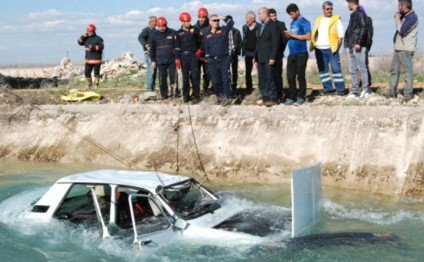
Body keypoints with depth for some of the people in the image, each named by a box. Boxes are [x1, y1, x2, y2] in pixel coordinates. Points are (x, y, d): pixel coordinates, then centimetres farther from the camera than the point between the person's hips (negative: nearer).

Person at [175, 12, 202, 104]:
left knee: (194, 76, -6)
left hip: (193, 55, -1)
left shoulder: (195, 30, 5)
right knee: (185, 77, 5)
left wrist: (199, 49, -10)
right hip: (183, 56, 1)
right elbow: (177, 47, 7)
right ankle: (185, 95, 16)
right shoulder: (179, 33, 8)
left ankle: (196, 96, -1)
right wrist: (177, 59, 1)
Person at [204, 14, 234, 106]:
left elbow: (231, 22, -7)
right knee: (215, 81, 7)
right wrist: (208, 58, 9)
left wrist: (222, 18, -9)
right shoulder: (207, 36, 10)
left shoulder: (223, 30, 4)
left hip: (224, 59, -3)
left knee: (225, 79, -7)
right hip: (213, 60, 3)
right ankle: (220, 96, 19)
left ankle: (227, 97, -4)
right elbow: (206, 49, 15)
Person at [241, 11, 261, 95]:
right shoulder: (245, 27, 8)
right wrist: (243, 50, 7)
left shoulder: (259, 27, -9)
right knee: (248, 72, 7)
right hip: (248, 52, 5)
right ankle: (249, 88, 16)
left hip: (257, 52, -5)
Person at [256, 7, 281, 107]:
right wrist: (256, 57, 13)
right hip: (261, 58, 8)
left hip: (269, 58, -8)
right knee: (262, 80, 6)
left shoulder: (273, 25, -6)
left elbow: (275, 42, -13)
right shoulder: (262, 26, 19)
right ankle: (265, 98, 11)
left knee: (270, 79, -5)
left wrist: (273, 57, -19)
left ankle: (272, 99, 1)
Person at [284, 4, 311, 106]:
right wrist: (289, 35, 1)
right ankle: (291, 97, 11)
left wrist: (293, 35, -15)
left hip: (301, 54, -7)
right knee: (290, 76, 4)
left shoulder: (304, 22, -6)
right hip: (292, 54, 7)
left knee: (300, 76, 0)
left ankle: (301, 97, 8)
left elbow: (308, 36, -16)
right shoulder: (292, 23, 17)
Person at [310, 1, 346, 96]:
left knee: (336, 69, -7)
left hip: (331, 49, -5)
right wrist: (312, 45, 4)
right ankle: (328, 89, 13)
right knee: (323, 70, 6)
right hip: (319, 49, 5)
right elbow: (313, 34, 17)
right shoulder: (318, 20, 15)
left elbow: (341, 34, -3)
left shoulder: (336, 19, 2)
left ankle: (340, 89, -5)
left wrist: (338, 46, -13)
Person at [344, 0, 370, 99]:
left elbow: (363, 28, -17)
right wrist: (348, 43, 15)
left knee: (362, 68, -4)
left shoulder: (360, 14, -8)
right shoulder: (353, 15, 19)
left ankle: (366, 90, 2)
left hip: (358, 46, -9)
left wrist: (358, 42, -22)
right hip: (352, 46, 9)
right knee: (353, 70, 8)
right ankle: (355, 91, 12)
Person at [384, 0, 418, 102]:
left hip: (406, 50, -10)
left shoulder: (412, 17, -12)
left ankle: (408, 93, -2)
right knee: (394, 70, 11)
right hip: (398, 48, 10)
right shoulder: (404, 16, 17)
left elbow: (402, 31, -19)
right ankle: (392, 91, 17)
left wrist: (397, 19, -7)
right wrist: (396, 18, 10)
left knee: (408, 71, -4)